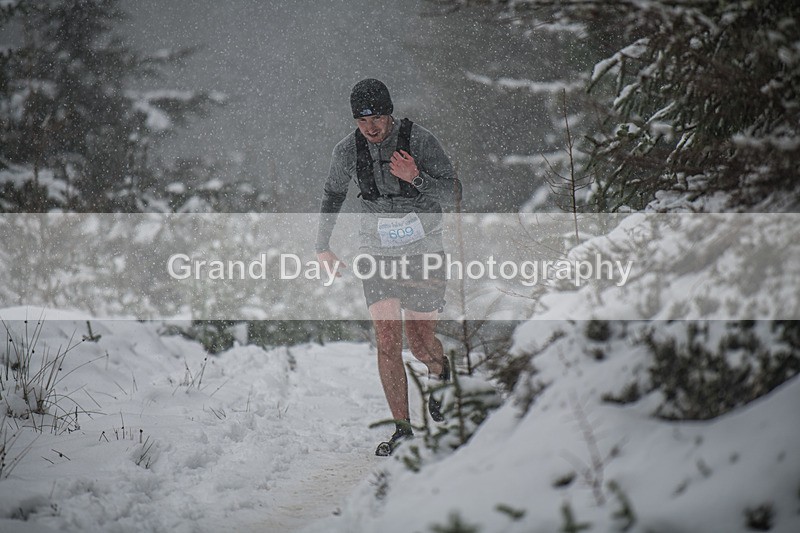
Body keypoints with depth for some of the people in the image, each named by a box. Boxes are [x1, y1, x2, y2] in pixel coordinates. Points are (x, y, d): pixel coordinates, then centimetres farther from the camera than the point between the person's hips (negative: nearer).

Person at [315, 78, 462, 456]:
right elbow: (333, 195, 14)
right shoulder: (347, 150, -5)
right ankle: (402, 429, -5)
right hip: (377, 251, 2)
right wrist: (322, 247, 13)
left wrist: (416, 178, -32)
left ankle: (440, 370, 43)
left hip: (424, 251, -2)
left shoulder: (419, 141, -14)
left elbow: (453, 194, -15)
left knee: (420, 344, 6)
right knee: (387, 342, -11)